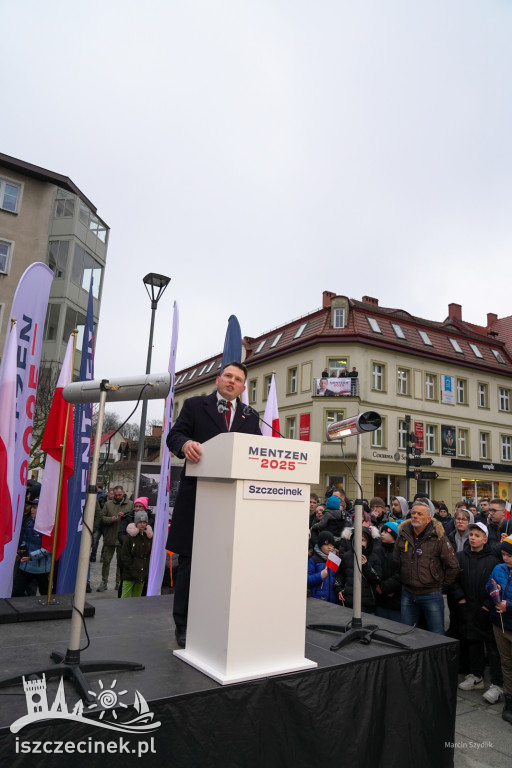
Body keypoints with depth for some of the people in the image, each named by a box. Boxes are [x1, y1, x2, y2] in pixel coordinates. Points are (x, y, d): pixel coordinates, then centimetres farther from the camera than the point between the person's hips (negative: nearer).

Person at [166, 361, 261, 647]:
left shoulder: (251, 416, 17)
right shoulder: (195, 405, 8)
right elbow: (174, 435, 0)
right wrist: (185, 443, -24)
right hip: (198, 495, -2)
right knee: (190, 560, 5)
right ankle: (184, 626, 17)